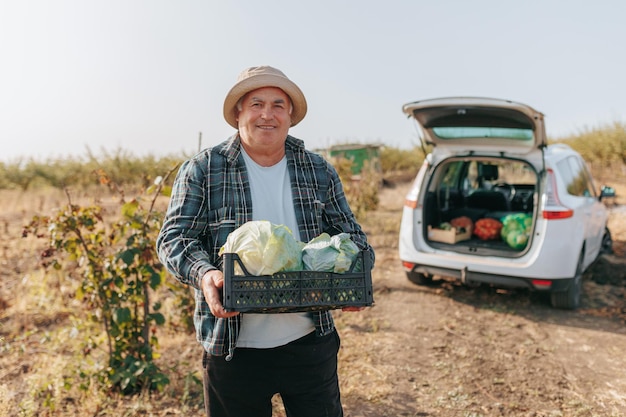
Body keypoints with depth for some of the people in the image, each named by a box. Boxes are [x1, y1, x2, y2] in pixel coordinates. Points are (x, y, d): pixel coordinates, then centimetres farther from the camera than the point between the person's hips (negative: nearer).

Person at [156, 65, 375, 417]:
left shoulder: (320, 171, 5)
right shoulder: (201, 171, -2)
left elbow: (349, 233, 7)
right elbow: (174, 237, -5)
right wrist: (204, 274, -26)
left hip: (310, 341, 2)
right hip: (232, 348, -1)